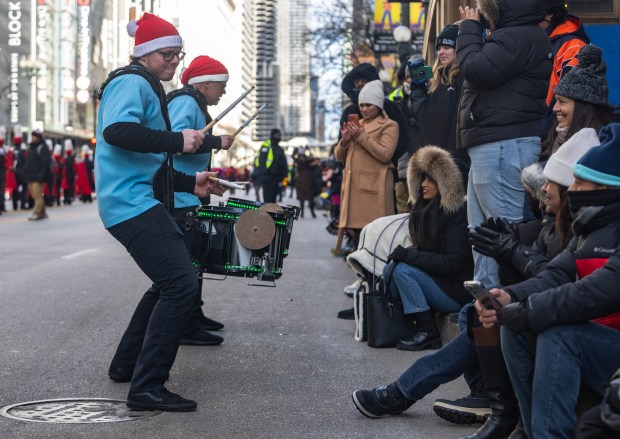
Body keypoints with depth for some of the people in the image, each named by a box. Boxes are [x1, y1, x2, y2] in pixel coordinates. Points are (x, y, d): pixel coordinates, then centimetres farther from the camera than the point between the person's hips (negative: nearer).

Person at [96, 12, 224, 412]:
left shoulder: (147, 88, 24)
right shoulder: (132, 82, -9)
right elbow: (116, 130, -30)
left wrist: (190, 183, 23)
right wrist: (178, 141, -25)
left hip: (139, 202, 11)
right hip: (132, 203, -11)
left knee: (169, 283, 23)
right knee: (182, 285, -16)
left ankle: (127, 364, 31)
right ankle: (147, 387, -15)